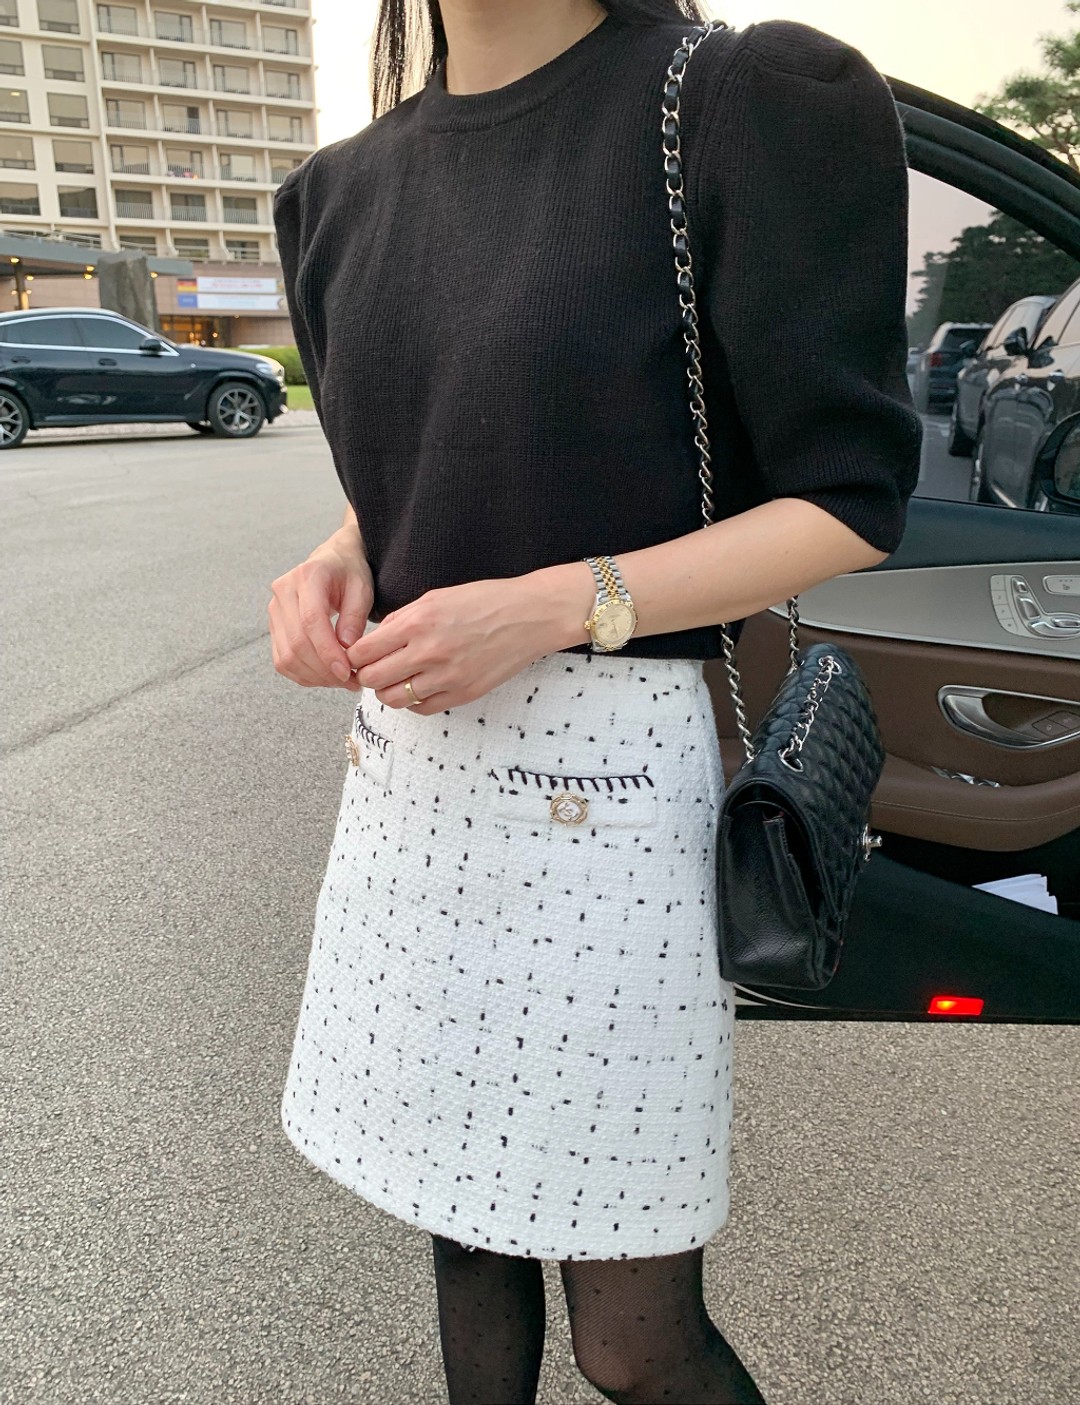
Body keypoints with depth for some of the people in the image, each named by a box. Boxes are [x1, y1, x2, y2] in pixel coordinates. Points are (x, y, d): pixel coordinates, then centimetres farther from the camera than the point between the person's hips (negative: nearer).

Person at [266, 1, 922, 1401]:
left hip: (608, 776, -5)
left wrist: (554, 607, -19)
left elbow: (849, 505, -8)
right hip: (408, 766, 6)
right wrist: (336, 564, -2)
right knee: (463, 1207, 21)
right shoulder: (345, 190, 12)